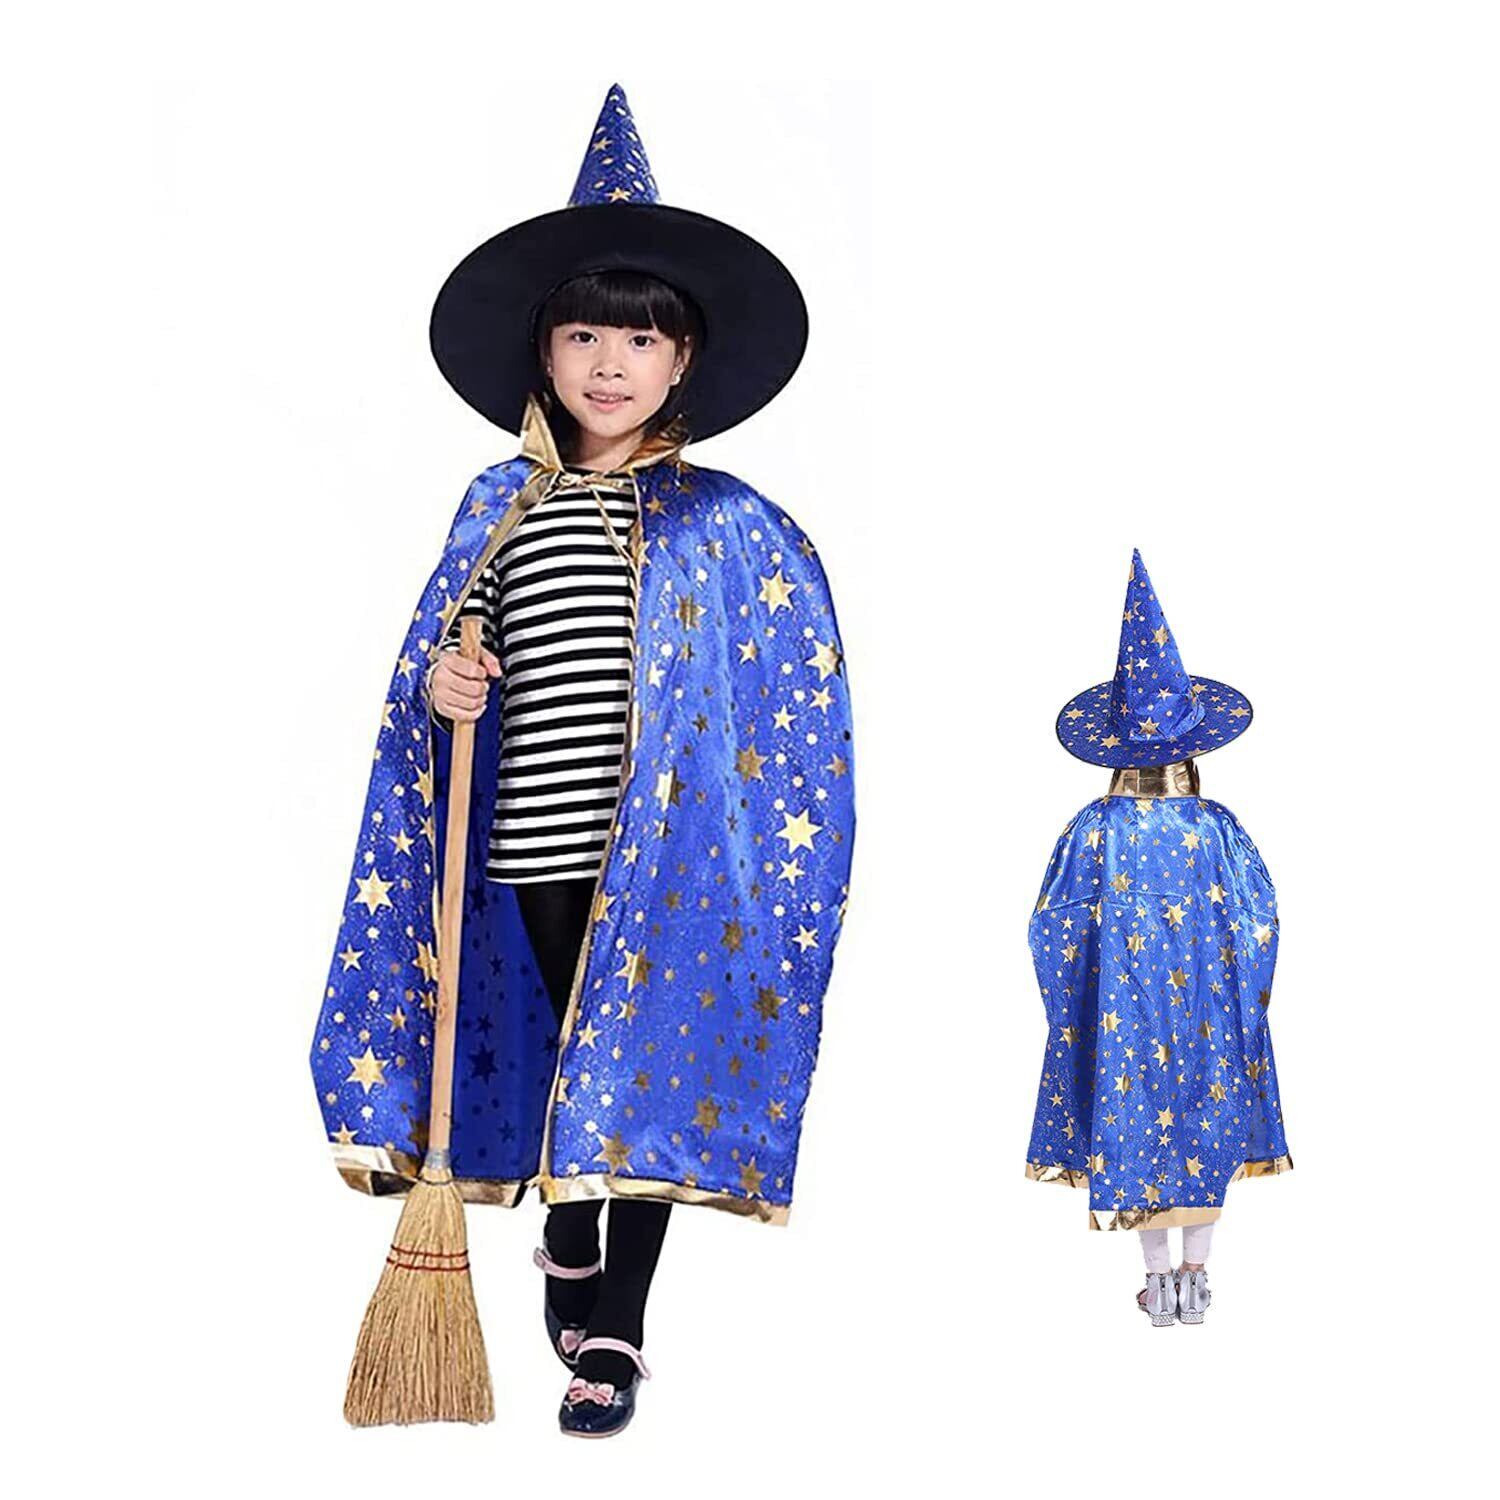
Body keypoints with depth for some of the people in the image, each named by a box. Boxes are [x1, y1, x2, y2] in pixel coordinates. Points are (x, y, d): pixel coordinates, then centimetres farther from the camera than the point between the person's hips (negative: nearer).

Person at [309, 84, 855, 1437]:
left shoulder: (730, 526, -1)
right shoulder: (499, 508, 6)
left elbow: (797, 710, 0)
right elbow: (442, 661, 15)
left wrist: (766, 855, -6)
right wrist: (439, 689, -8)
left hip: (671, 854, -2)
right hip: (535, 852, 2)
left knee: (649, 1064, 3)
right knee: (555, 1051, 15)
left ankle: (613, 1335, 17)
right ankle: (566, 1235, 42)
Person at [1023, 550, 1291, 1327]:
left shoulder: (1095, 829, -9)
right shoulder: (1218, 828, -8)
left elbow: (1054, 927, -6)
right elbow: (1259, 922, -5)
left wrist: (1078, 1001, 7)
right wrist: (1237, 985, 10)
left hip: (1124, 1008, 0)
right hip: (1207, 1005, 0)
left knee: (1135, 1123, 10)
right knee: (1207, 1123, 13)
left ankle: (1158, 1275, 15)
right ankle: (1196, 1270, 17)